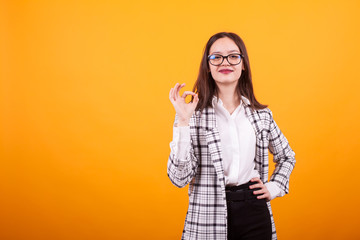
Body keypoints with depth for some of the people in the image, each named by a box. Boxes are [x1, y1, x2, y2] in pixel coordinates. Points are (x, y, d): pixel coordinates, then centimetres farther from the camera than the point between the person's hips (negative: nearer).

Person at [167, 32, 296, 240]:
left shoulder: (262, 115, 5)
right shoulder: (194, 114, -4)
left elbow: (287, 157, 22)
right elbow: (180, 178, -13)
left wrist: (273, 188, 7)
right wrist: (183, 122, -18)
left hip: (254, 214, 3)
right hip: (208, 217, -2)